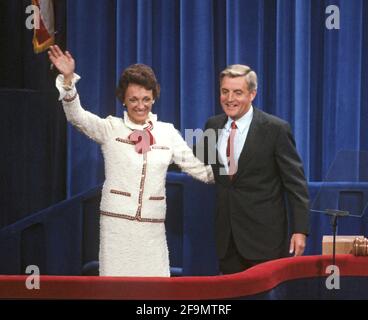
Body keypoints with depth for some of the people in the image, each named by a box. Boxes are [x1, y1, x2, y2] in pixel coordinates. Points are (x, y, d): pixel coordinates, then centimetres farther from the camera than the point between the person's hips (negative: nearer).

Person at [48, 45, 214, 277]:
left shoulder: (167, 132, 8)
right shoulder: (110, 129, 2)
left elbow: (198, 168, 11)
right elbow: (77, 116, -14)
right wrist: (68, 79, -28)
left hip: (152, 227, 2)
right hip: (116, 223, -2)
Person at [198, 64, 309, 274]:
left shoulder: (276, 129, -8)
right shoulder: (213, 126, 8)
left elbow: (295, 183, -8)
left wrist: (300, 230, -13)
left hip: (264, 234, -5)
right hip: (226, 236, 5)